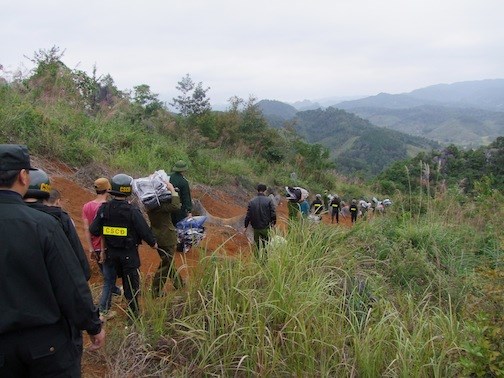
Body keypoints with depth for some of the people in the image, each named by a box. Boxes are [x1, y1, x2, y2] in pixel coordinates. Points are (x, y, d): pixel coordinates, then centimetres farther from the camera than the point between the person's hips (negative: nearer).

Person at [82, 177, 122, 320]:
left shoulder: (87, 206, -1)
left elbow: (86, 229, -2)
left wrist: (91, 249, 1)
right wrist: (103, 250, -18)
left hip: (95, 248, 7)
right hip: (106, 248, -7)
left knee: (106, 275, 28)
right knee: (109, 279, 4)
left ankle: (116, 291, 53)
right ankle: (104, 312, 7)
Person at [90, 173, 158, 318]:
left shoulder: (104, 209, -7)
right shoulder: (132, 211, -19)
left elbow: (94, 231, -7)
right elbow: (144, 230, -14)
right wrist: (153, 243, 3)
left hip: (111, 252, 5)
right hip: (129, 253, -4)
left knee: (111, 280, 24)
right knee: (131, 283, 8)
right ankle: (134, 313, 17)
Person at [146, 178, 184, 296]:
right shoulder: (158, 205, -28)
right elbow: (175, 206, -37)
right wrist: (172, 189, -30)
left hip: (158, 236, 9)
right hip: (166, 237, -9)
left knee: (168, 261, 23)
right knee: (165, 264, 6)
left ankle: (178, 284, 41)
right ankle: (155, 292, 15)